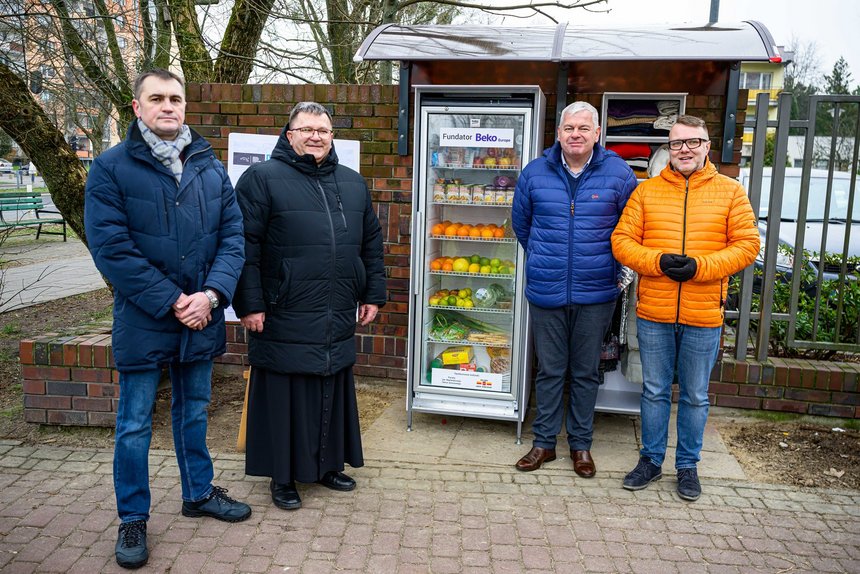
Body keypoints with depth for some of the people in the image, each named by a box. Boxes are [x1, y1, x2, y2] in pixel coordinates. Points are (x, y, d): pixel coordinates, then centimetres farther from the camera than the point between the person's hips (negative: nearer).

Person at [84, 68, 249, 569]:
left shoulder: (211, 167, 6)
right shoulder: (111, 168, -6)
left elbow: (233, 235, 1)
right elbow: (111, 247, -14)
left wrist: (211, 294, -14)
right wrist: (172, 302, -18)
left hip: (201, 318, 4)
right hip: (143, 321, -3)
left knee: (194, 411, 19)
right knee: (135, 424, 8)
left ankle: (199, 492, 38)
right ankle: (133, 518, 26)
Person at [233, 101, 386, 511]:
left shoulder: (353, 184, 14)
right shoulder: (262, 178, -3)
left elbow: (372, 243, 18)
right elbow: (245, 246, -8)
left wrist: (373, 294, 13)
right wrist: (250, 304, -12)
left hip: (338, 322, 5)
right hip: (285, 320, -5)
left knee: (333, 393, 15)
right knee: (286, 396, 5)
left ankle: (329, 464, 33)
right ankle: (283, 475, 22)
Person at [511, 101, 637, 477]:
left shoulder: (618, 174, -3)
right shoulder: (535, 173, 1)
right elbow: (521, 224, 16)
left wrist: (615, 267, 8)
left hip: (596, 294, -1)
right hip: (545, 291, 1)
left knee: (586, 372, 12)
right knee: (549, 371, 11)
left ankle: (581, 444, 27)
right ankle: (544, 442, 25)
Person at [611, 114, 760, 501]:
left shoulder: (730, 191, 2)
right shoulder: (647, 191, 4)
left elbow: (747, 244, -3)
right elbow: (622, 240, 0)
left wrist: (699, 266, -17)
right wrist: (658, 262, -17)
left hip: (704, 317, 0)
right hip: (653, 313, 1)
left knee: (695, 396, 12)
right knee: (654, 392, 13)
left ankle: (687, 465, 29)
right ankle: (651, 460, 28)